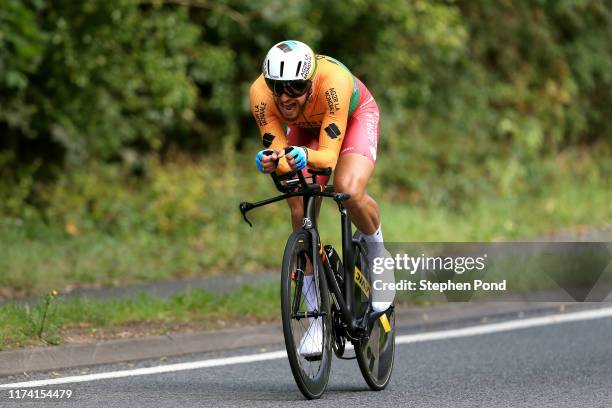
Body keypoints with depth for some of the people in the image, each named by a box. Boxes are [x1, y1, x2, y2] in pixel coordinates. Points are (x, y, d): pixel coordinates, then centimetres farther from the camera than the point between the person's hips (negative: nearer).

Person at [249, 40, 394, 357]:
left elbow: (329, 154, -44)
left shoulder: (333, 81, -43)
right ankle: (318, 316, 0)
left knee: (349, 191, -31)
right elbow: (276, 150, -29)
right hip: (307, 128, 3)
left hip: (355, 117, -3)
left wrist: (305, 157, -65)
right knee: (300, 211, -13)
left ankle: (377, 255, 1)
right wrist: (269, 161, -52)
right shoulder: (261, 93, -33)